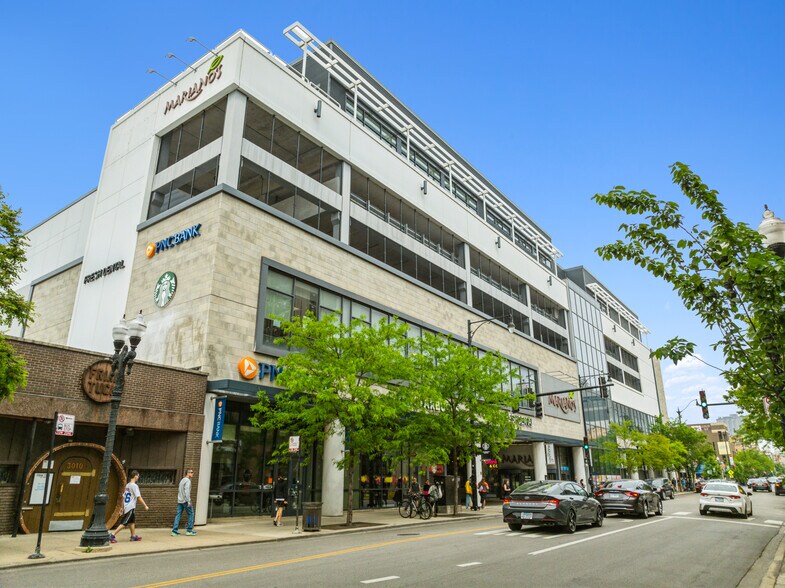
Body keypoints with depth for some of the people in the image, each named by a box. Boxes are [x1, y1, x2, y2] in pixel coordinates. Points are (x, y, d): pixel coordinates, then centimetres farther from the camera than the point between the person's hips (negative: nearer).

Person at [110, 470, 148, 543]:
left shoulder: (127, 485, 12)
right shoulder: (134, 486, -15)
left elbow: (123, 497, 16)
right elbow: (139, 497, -17)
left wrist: (122, 507, 22)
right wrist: (145, 506, -12)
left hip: (126, 507, 9)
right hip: (131, 508, -9)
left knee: (132, 522, 16)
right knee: (124, 523, -5)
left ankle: (133, 536, 22)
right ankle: (112, 535, -8)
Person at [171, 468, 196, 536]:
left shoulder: (182, 480, 17)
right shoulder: (188, 481, -12)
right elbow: (187, 491, -20)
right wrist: (188, 501, -20)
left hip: (180, 501, 8)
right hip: (185, 501, -8)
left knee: (178, 515, 5)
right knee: (191, 514, 3)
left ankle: (174, 531, 0)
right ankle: (189, 530, 5)